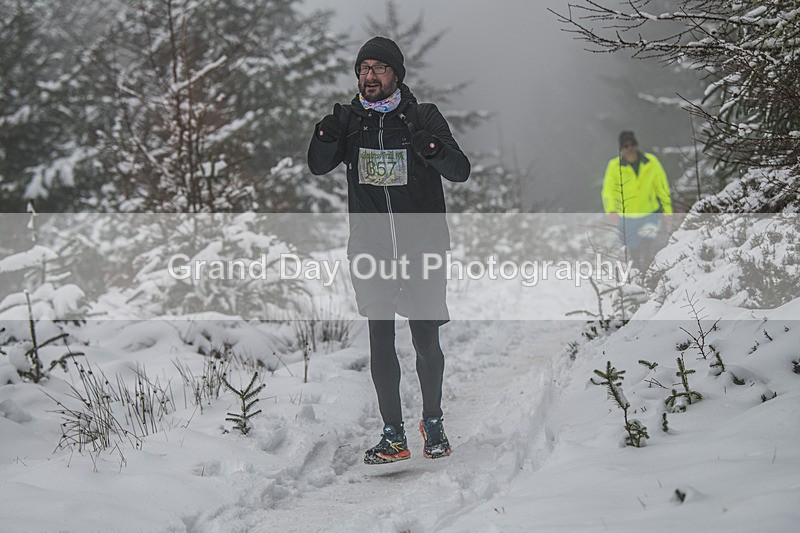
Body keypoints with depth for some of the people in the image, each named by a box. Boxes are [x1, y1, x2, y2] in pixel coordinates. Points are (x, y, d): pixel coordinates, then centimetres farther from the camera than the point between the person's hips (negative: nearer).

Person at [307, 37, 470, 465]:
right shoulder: (351, 120, 5)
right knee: (380, 340, 0)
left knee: (425, 341, 1)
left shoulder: (423, 118, -2)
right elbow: (318, 167, -1)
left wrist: (430, 146, -28)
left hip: (422, 244, -2)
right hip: (371, 246, 2)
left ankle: (433, 422, 22)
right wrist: (327, 133, -21)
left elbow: (460, 172, -8)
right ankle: (393, 435, 5)